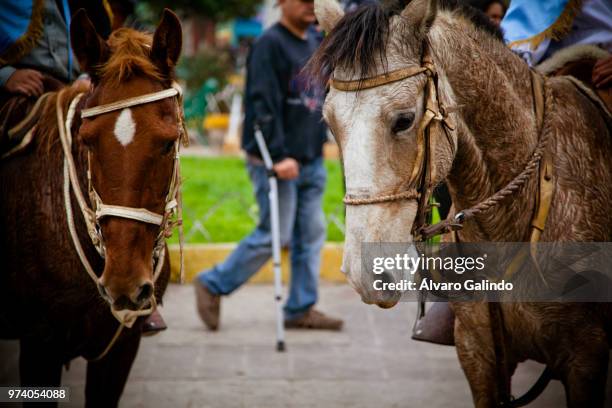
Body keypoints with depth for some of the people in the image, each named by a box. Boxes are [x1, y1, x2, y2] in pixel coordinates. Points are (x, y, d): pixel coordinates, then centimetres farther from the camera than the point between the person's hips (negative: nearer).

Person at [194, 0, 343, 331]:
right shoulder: (270, 44, -13)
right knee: (275, 235, -4)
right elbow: (264, 105, -19)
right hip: (275, 161, -8)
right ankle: (212, 286, 10)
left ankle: (301, 309, 14)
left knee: (311, 235, 7)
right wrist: (279, 155, -25)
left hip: (310, 160, 8)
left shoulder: (315, 44, 13)